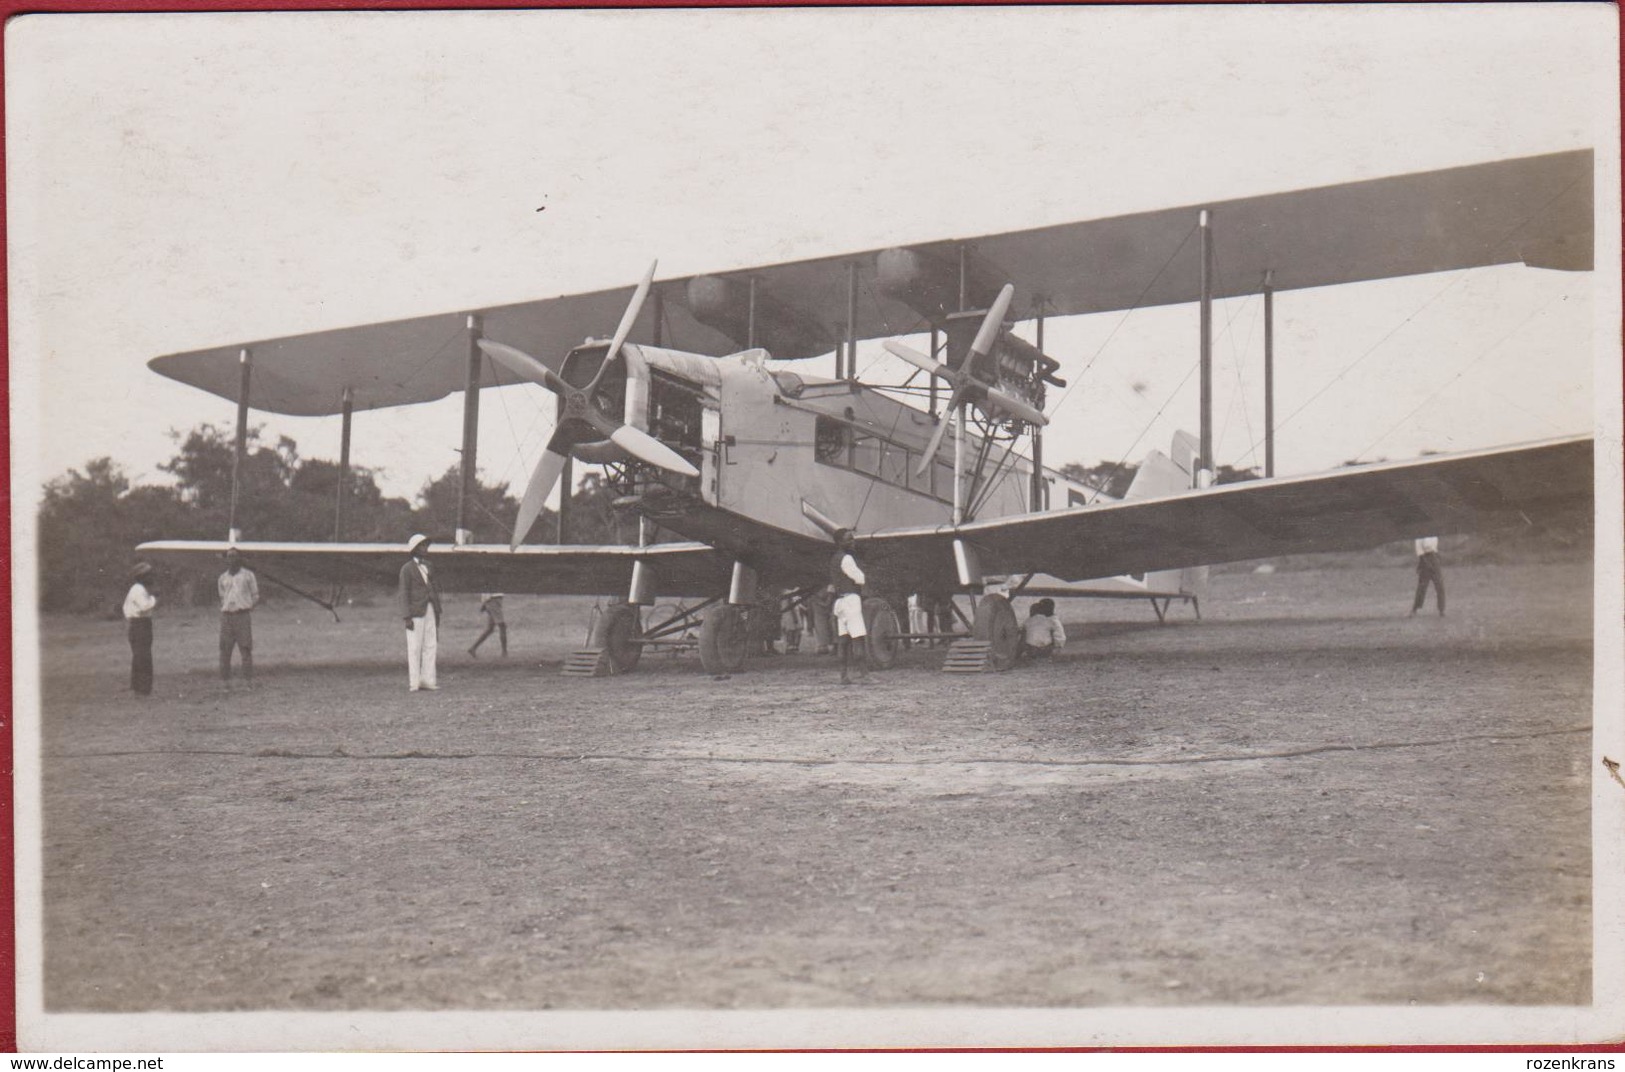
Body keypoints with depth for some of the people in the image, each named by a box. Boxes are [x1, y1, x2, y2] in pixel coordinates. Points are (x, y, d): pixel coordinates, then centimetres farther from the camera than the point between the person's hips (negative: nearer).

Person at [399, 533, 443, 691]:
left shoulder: (428, 566, 17)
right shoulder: (407, 569, -3)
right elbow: (404, 594, -6)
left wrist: (438, 612, 14)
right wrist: (407, 616, -13)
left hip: (430, 611, 6)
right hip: (416, 612, -6)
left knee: (430, 646, 5)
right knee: (414, 648, -5)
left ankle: (427, 680, 10)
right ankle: (413, 683, -3)